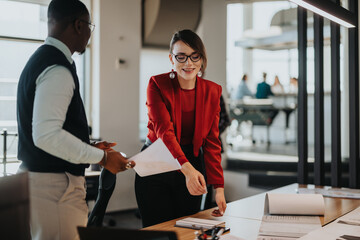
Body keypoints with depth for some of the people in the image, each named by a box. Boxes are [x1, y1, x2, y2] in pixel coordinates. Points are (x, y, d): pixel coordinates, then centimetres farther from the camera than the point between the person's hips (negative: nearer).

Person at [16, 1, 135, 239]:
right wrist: (101, 157, -18)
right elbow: (46, 135, -26)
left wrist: (90, 147, 17)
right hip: (54, 184, -10)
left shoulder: (39, 60, 15)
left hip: (35, 176, 10)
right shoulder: (58, 70, -17)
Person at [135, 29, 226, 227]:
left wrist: (219, 187, -11)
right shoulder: (157, 85, -11)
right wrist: (187, 168, -41)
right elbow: (164, 130, -25)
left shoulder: (212, 91, -2)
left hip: (193, 166, 3)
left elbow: (212, 142, -2)